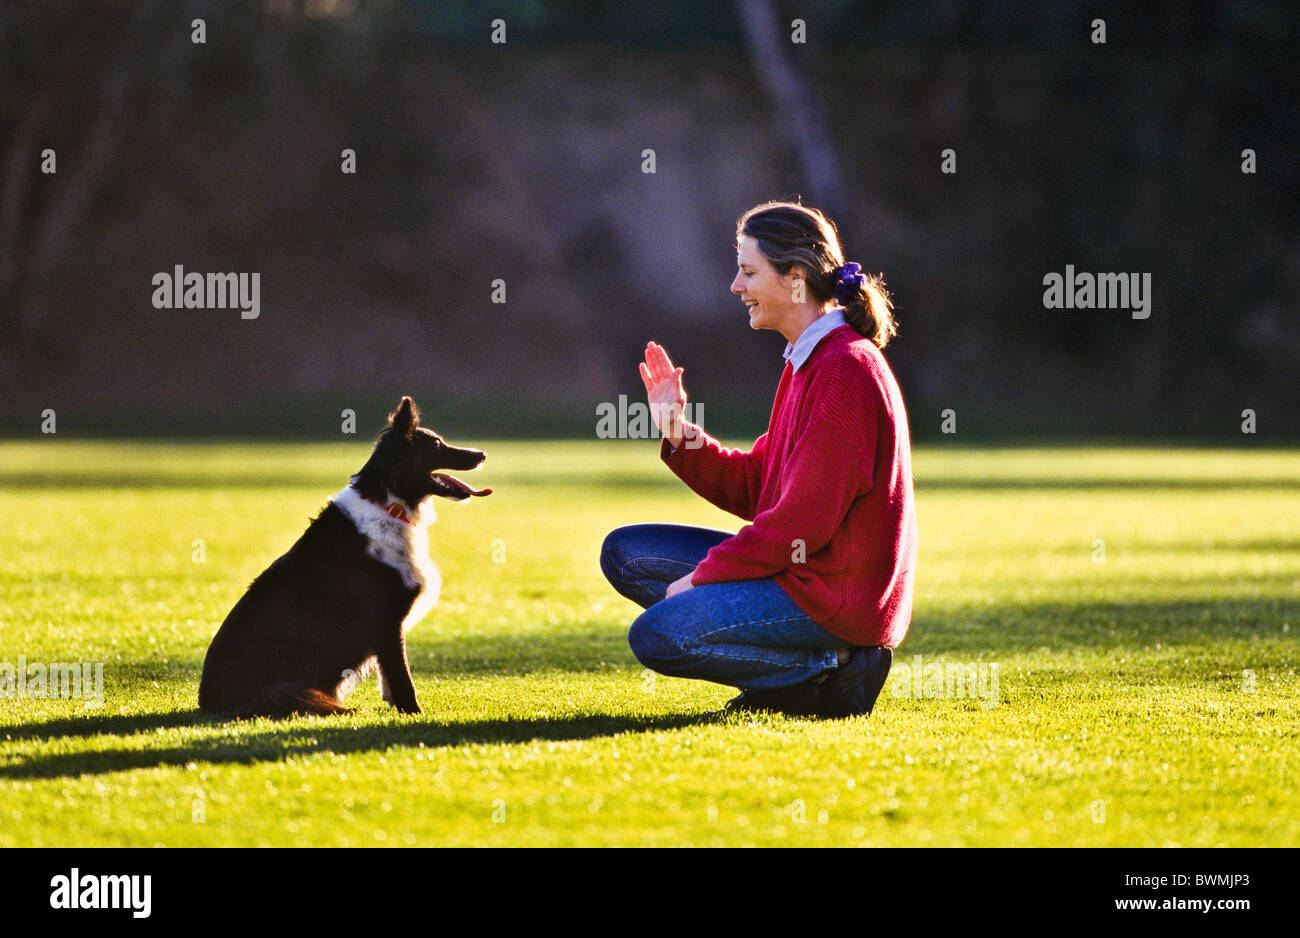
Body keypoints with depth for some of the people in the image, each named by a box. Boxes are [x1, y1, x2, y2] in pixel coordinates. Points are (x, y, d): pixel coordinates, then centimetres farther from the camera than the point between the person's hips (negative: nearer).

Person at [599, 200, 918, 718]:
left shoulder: (847, 369, -18)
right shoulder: (805, 363, 14)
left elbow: (804, 519, -21)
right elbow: (752, 489, 15)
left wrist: (702, 577, -14)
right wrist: (679, 433, 3)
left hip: (838, 594, -10)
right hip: (799, 567, 10)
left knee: (656, 635, -21)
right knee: (624, 553, 10)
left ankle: (833, 671, -8)